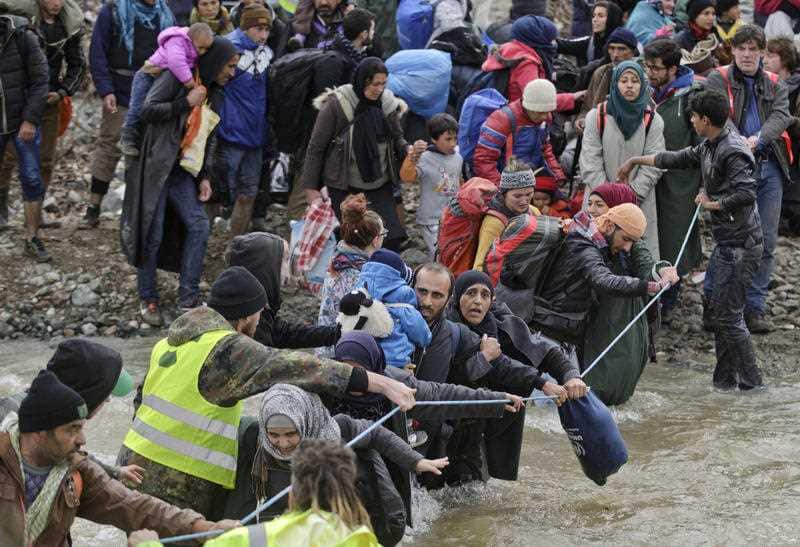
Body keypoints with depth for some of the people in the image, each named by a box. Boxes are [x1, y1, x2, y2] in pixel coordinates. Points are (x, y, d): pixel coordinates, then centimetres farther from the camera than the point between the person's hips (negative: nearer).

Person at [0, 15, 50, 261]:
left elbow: (39, 81, -9)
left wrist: (31, 120, -12)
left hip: (23, 121, -1)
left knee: (32, 178, -2)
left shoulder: (23, 37, -14)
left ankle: (32, 239, 8)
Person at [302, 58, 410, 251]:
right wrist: (310, 187, -5)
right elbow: (316, 147, -6)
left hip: (379, 185, 4)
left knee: (392, 238, -5)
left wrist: (407, 149, -9)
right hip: (344, 188, -3)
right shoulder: (336, 105, -12)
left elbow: (397, 137, 15)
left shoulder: (387, 103, 0)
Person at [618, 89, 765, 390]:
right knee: (721, 310, 13)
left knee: (728, 314, -9)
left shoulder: (732, 151, -18)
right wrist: (636, 160, 34)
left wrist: (712, 203, -14)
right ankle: (725, 380, 18)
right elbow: (678, 158, 26)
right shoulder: (710, 147, 13)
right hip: (727, 242, 10)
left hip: (739, 246, -10)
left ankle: (751, 383, -3)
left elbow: (746, 192, -29)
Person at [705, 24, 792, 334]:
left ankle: (755, 308, 9)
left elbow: (781, 116, -4)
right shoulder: (719, 80, 4)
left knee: (766, 241, 3)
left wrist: (759, 138, -24)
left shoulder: (775, 86, 15)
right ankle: (712, 301, 12)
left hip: (770, 168, 4)